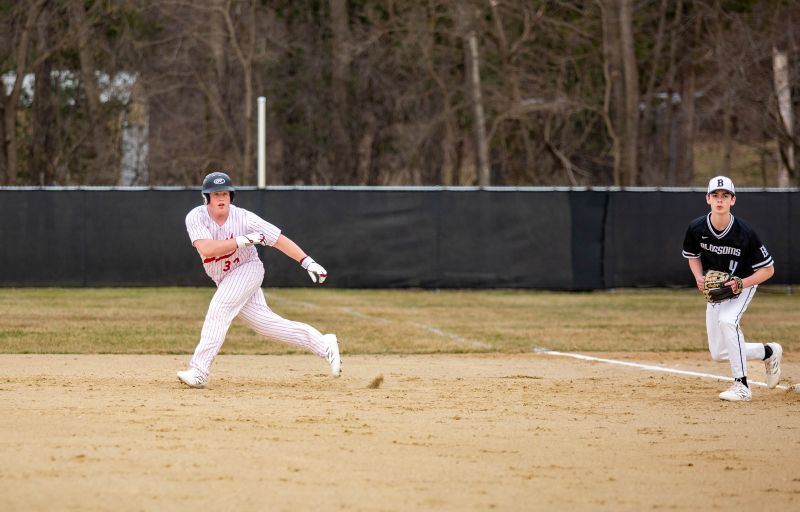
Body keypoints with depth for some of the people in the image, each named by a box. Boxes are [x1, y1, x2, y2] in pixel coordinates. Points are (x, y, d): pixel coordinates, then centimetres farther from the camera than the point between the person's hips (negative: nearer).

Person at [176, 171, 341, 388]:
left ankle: (199, 371, -26)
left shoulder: (244, 218, -21)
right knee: (265, 323, 3)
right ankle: (323, 344, 11)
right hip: (225, 280, 4)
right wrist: (244, 240, -33)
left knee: (219, 309, -24)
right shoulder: (196, 217, -17)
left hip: (248, 270, -4)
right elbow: (206, 249, -31)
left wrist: (308, 262, -26)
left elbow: (278, 239, -18)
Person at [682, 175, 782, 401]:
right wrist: (699, 278, -13)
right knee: (718, 354, 2)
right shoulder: (697, 228, -17)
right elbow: (692, 255, 6)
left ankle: (741, 385, -28)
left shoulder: (744, 232, -27)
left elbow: (768, 269, -18)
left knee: (726, 320, -35)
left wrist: (742, 284, -33)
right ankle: (768, 352, 28)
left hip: (743, 285, -5)